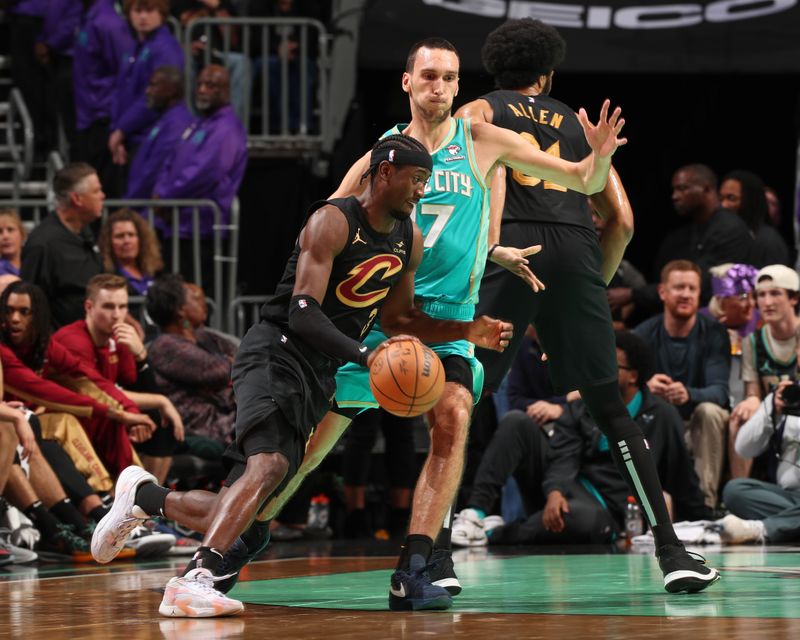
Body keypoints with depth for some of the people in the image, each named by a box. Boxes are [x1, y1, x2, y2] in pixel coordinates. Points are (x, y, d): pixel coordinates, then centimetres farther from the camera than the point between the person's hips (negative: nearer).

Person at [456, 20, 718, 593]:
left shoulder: (478, 111, 22)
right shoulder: (578, 123, 30)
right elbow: (621, 220, 22)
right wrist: (598, 284, 33)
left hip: (512, 246, -2)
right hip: (576, 249, 2)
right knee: (610, 408, 10)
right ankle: (671, 551, 3)